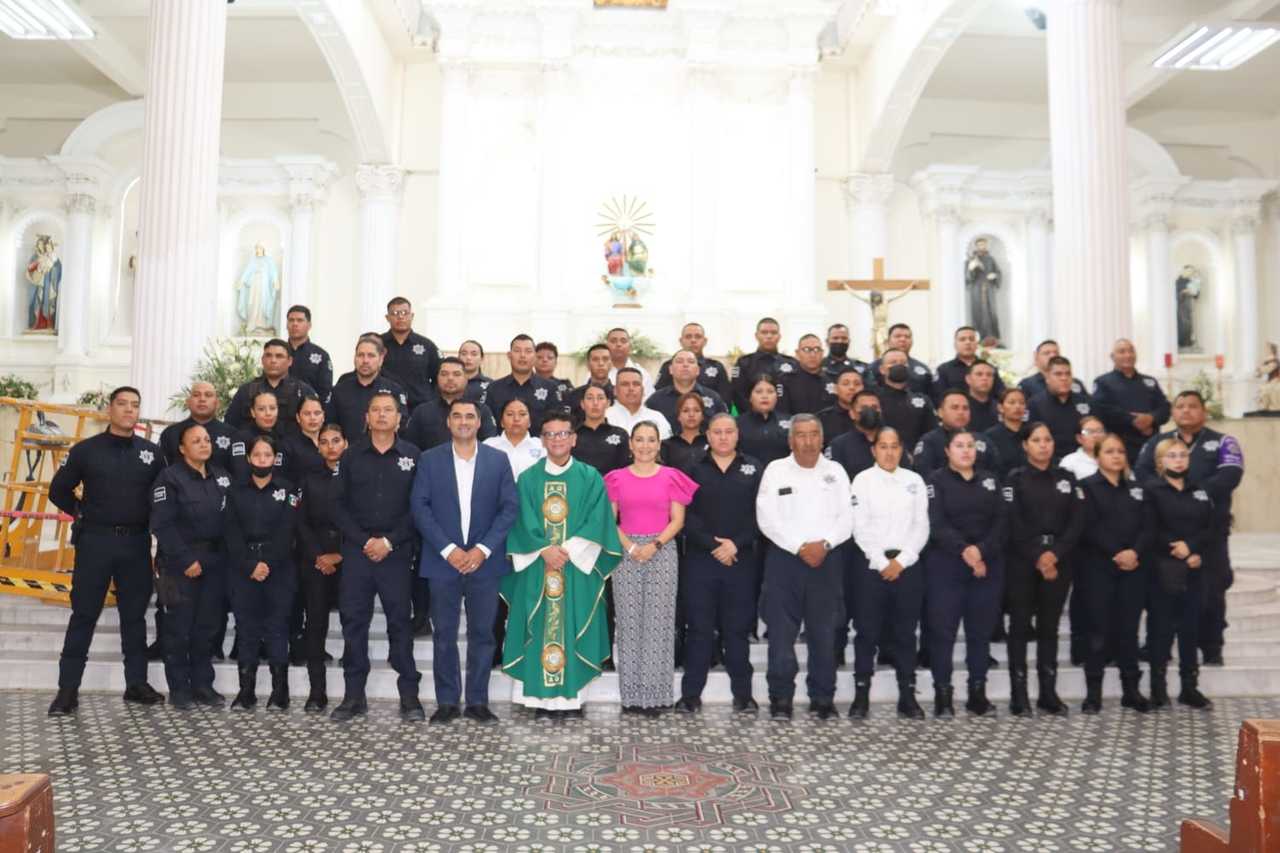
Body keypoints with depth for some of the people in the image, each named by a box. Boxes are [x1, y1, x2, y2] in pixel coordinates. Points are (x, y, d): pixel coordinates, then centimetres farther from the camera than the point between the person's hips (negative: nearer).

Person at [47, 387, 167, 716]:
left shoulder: (152, 453, 4)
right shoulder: (86, 450, 1)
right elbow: (58, 490, 8)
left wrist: (152, 521, 2)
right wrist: (82, 513, 1)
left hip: (136, 544, 2)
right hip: (95, 541, -1)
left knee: (134, 615, 9)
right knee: (84, 615, 2)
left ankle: (136, 683, 17)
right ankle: (68, 689, 8)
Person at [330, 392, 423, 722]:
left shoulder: (413, 456, 3)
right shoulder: (351, 455, 8)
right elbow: (339, 505, 4)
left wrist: (389, 542, -10)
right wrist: (364, 541, -7)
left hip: (396, 552, -2)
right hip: (356, 550, 2)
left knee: (400, 621, 2)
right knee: (353, 621, 4)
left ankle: (409, 695, 9)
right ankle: (354, 695, 14)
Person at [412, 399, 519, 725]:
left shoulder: (498, 460, 4)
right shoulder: (429, 460, 4)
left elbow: (509, 508, 0)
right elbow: (420, 507, -2)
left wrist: (483, 549, -10)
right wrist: (448, 549, -11)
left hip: (484, 561, 0)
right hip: (443, 561, 0)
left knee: (482, 634, 6)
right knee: (444, 635, 5)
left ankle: (478, 701, 16)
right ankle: (447, 702, 16)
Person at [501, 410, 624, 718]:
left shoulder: (590, 477, 4)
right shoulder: (528, 479, 7)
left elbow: (597, 521, -5)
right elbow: (524, 522, 0)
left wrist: (568, 550, -15)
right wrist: (545, 550, -14)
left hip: (578, 567, -1)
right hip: (537, 567, 1)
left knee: (573, 625, 1)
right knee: (540, 626, 1)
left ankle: (573, 695, 9)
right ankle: (542, 696, 8)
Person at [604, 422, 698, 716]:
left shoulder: (671, 477, 5)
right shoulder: (617, 478, 7)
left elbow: (677, 520, 1)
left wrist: (655, 545, -12)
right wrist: (629, 546, -10)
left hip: (662, 552, -1)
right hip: (626, 553, 1)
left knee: (658, 620, -1)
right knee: (629, 621, 2)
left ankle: (656, 694, 7)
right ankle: (632, 694, 10)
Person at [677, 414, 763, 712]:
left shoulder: (754, 468, 7)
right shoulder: (693, 469, 6)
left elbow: (760, 513, 0)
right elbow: (686, 515, -2)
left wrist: (736, 543, -11)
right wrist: (713, 544, -12)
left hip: (742, 559, 1)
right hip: (700, 559, 0)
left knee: (738, 627, 7)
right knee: (699, 627, 3)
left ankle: (743, 693, 17)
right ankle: (691, 693, 11)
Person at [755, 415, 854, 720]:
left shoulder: (835, 471, 10)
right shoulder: (776, 470, 2)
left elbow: (846, 518, 4)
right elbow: (767, 518, -6)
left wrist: (825, 544, -12)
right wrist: (800, 547, -12)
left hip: (827, 559, 2)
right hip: (784, 557, -2)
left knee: (824, 631, 6)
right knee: (781, 631, -1)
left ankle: (823, 698, 16)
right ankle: (781, 698, 9)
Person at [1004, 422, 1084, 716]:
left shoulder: (1067, 478, 10)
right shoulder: (1016, 479, 0)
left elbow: (1077, 521, 1)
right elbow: (1014, 524, -7)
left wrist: (1055, 554, -11)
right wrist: (1037, 558, -13)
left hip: (1058, 561, 3)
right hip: (1022, 561, -3)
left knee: (1049, 626, 8)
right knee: (1020, 625, 0)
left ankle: (1048, 692, 15)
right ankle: (1019, 694, 4)